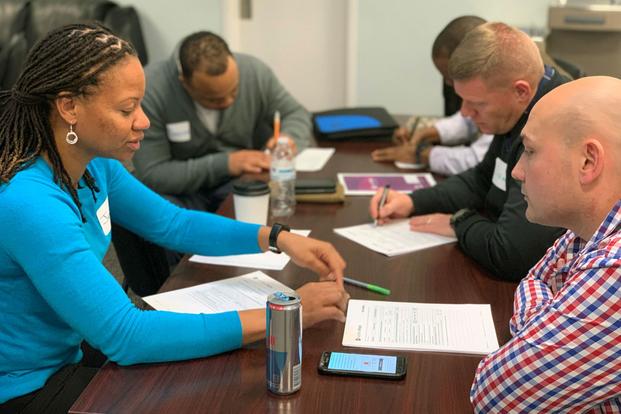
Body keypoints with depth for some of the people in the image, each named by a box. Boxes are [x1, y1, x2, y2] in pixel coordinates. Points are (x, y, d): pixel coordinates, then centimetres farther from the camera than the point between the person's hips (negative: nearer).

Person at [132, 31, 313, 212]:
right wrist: (223, 164, -26)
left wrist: (289, 139, -19)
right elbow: (150, 175, -21)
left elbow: (297, 115, 5)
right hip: (181, 191, -3)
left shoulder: (255, 71, -13)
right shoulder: (150, 90, -23)